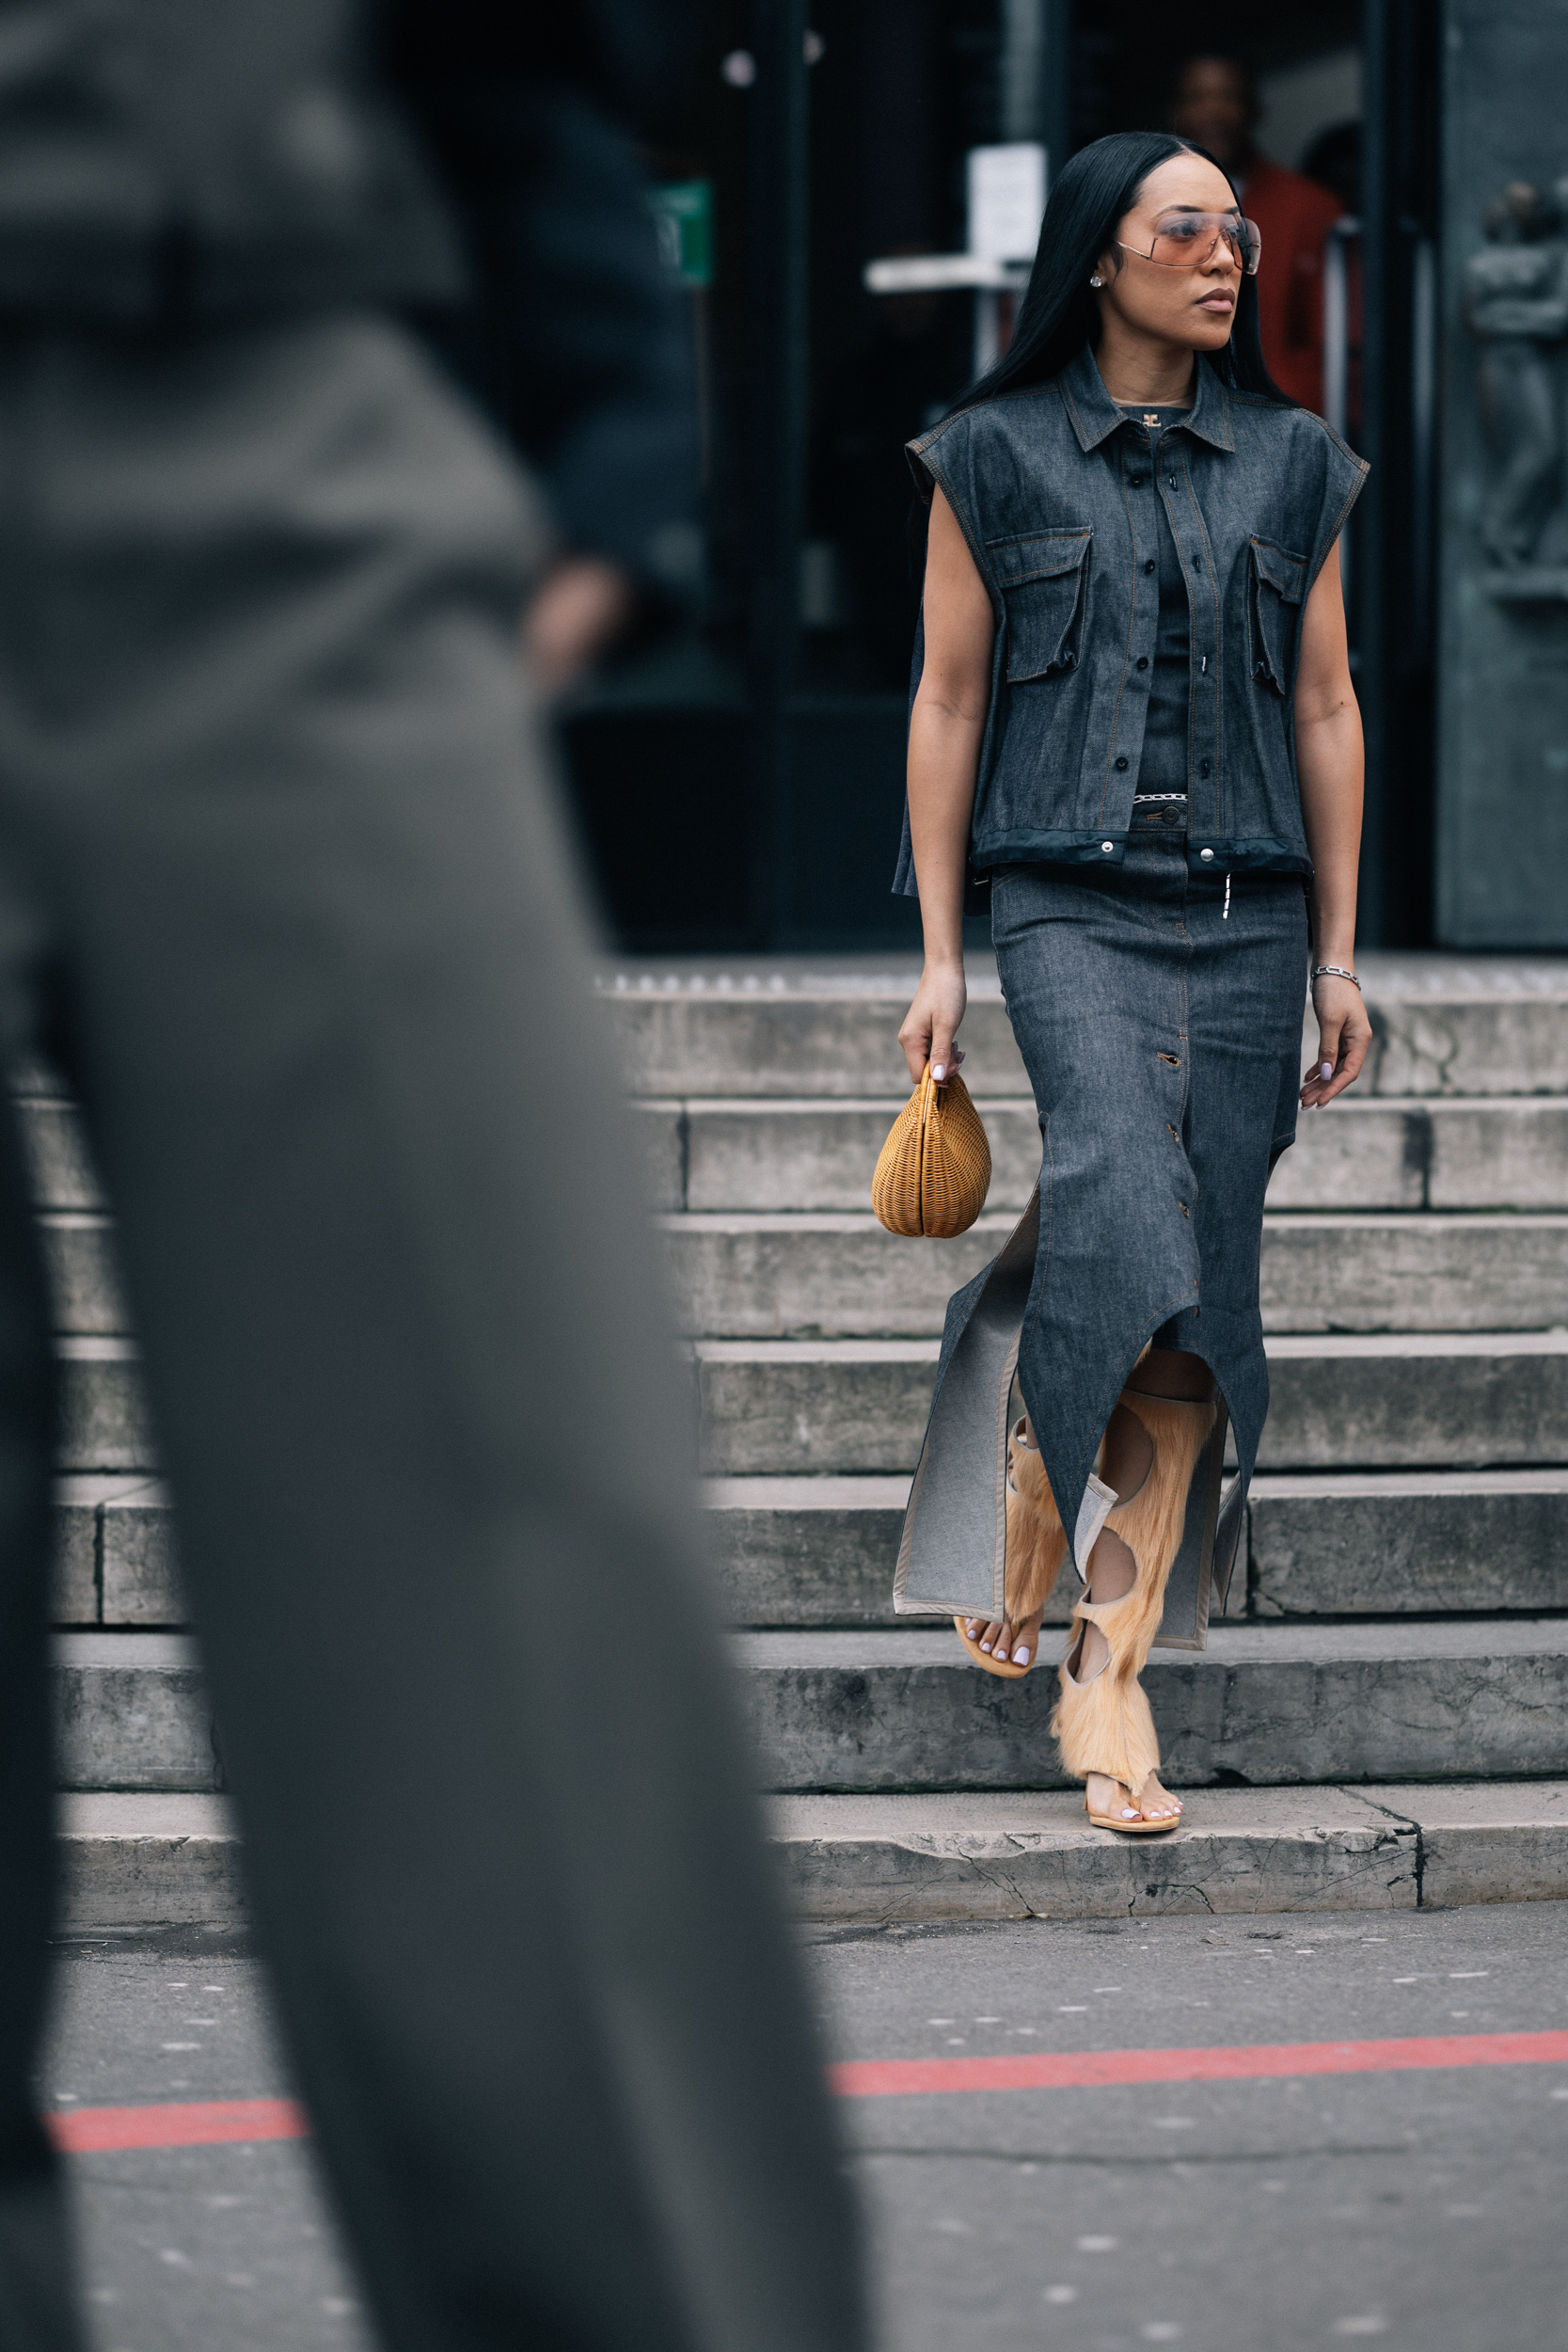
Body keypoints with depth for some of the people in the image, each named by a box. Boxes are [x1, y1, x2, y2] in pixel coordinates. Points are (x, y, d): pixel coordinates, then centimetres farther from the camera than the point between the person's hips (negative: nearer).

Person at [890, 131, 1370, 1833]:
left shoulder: (1295, 466, 12)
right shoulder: (995, 458, 4)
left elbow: (1326, 712, 13)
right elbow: (948, 705, 6)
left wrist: (1338, 959, 9)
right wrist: (940, 959, 2)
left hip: (1243, 917, 3)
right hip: (1068, 905, -3)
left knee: (1200, 1281, -2)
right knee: (1129, 1222, -24)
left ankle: (1109, 1660, 1)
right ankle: (1035, 1517, -3)